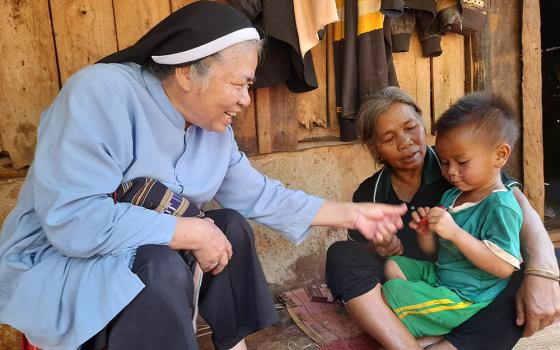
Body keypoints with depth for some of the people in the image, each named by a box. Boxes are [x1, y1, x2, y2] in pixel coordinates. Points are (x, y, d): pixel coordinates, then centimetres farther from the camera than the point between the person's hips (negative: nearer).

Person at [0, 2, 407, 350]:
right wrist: (195, 233, -27)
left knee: (232, 225, -3)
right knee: (161, 269, -32)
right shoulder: (102, 93, -26)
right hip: (53, 263, -7)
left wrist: (351, 213, 0)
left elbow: (261, 196, 3)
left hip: (144, 251, 7)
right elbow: (74, 220, -33)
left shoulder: (214, 128, -3)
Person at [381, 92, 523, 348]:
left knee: (389, 293, -17)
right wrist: (425, 234, -12)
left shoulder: (501, 207, -20)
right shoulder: (450, 196, 5)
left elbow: (504, 267, -29)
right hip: (439, 275, 9)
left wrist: (455, 232, -33)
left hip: (466, 300, -9)